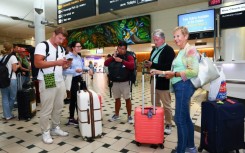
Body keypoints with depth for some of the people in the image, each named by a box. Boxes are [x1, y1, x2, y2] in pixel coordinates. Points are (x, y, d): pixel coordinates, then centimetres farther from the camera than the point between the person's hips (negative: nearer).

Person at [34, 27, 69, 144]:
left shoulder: (61, 49, 14)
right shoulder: (42, 46, -8)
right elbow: (37, 63, -17)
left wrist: (65, 65, -5)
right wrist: (56, 62, -23)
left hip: (60, 81, 7)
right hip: (47, 82, -7)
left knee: (59, 107, 12)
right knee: (46, 109, 3)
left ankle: (55, 128, 27)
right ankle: (45, 132, 17)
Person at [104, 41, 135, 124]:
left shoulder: (128, 57, -2)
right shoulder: (114, 57, 11)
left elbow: (132, 65, -19)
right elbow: (105, 64, 0)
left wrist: (122, 60, -22)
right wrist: (113, 57, -9)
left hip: (125, 82, -4)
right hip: (115, 82, 4)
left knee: (127, 99, 4)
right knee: (117, 99, 16)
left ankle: (129, 116, 16)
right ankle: (116, 115, 30)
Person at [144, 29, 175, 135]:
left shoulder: (169, 50, -11)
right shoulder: (154, 49, 14)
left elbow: (168, 66, -22)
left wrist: (152, 65, -24)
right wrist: (148, 65, -4)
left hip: (163, 81, -8)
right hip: (154, 80, 8)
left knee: (166, 105, 5)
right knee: (155, 104, 17)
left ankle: (168, 125, 20)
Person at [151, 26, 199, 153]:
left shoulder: (190, 50, -10)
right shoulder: (181, 52, 18)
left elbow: (194, 71, -20)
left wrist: (174, 74, -16)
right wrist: (160, 72, 12)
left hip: (184, 86, -10)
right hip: (179, 86, 10)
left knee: (180, 119, -4)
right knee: (185, 118, 17)